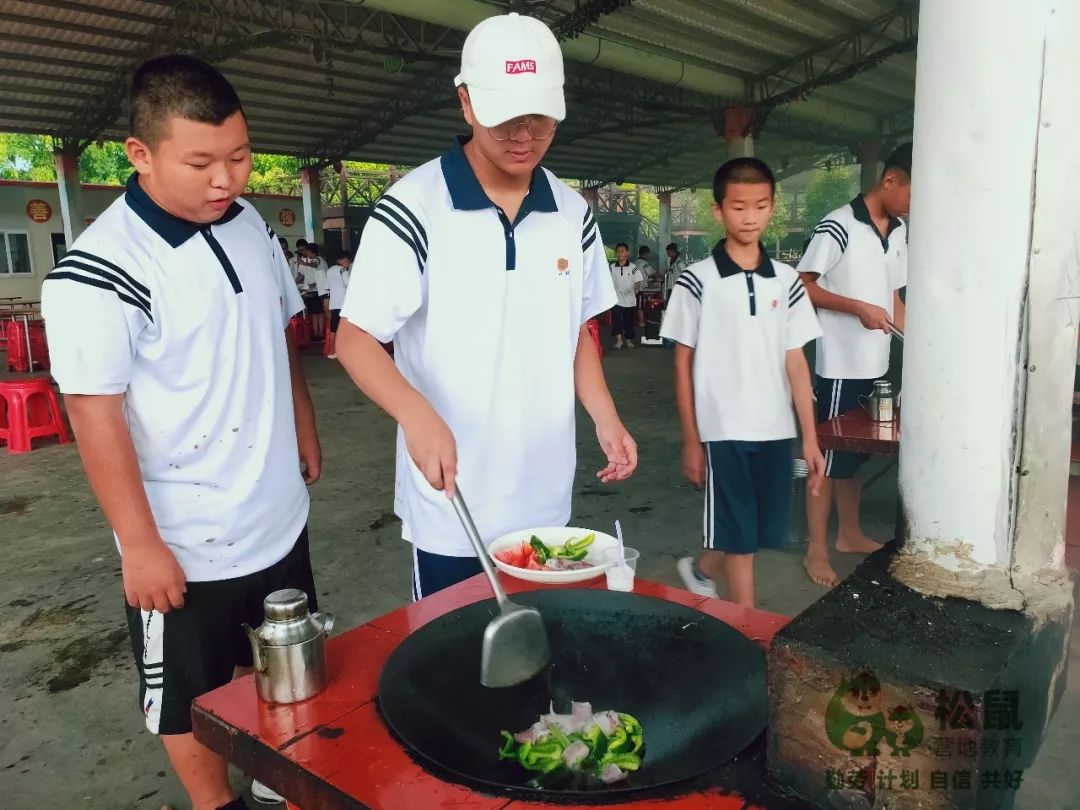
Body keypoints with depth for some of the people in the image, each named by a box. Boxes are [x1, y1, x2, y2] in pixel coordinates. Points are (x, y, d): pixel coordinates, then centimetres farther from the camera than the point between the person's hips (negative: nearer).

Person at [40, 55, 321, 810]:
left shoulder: (251, 223, 0)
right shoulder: (98, 273, -21)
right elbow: (95, 416, -19)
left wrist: (304, 428, 16)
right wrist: (140, 545, -18)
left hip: (279, 514, 7)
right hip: (186, 542, -6)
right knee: (195, 700, 15)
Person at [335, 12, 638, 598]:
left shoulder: (573, 214, 3)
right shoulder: (414, 208, -13)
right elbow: (355, 338, -13)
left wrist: (605, 418, -2)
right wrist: (417, 414, -30)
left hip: (547, 498, 5)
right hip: (449, 506, -4)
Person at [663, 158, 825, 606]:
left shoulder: (786, 280, 5)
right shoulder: (697, 280, -5)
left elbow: (796, 362, 6)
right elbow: (683, 364, -3)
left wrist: (811, 438, 3)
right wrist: (691, 440, -4)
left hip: (775, 430, 5)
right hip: (723, 430, -4)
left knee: (765, 533, 16)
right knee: (740, 539, 3)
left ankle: (701, 569, 43)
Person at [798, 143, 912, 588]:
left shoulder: (899, 231, 11)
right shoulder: (837, 227, -13)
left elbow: (893, 296, 17)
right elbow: (802, 287, -14)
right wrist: (858, 308, -20)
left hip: (875, 363, 7)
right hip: (840, 364, -7)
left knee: (857, 453, 17)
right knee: (828, 457, 1)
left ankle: (850, 533, 32)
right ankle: (817, 551, 11)